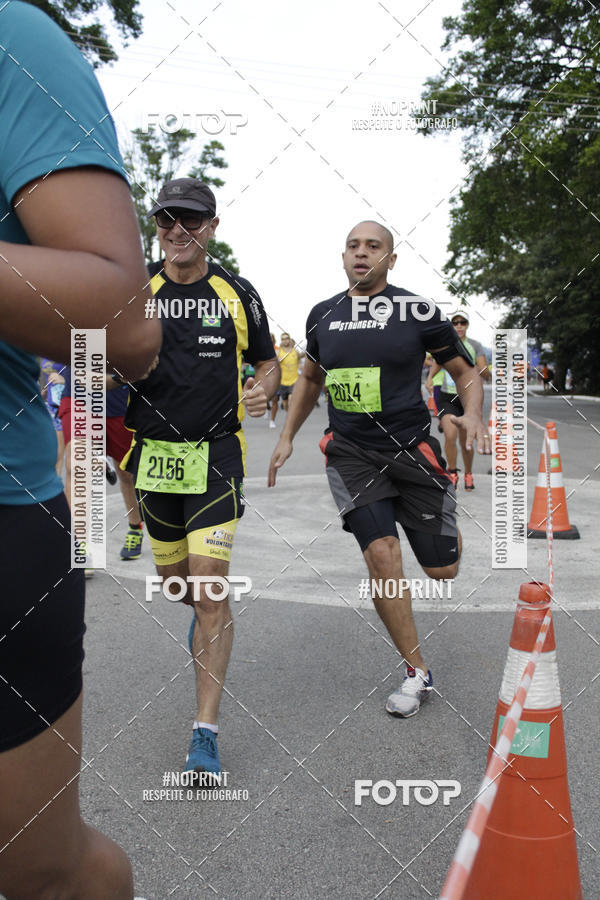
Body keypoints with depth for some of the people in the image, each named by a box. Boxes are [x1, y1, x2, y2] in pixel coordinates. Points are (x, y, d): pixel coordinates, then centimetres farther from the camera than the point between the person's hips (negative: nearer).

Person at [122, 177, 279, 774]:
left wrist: (262, 389, -10)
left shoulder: (237, 294, 3)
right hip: (153, 455, 3)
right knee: (174, 579, 16)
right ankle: (204, 616, 54)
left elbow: (267, 362, 13)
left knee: (210, 585, -10)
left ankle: (205, 733, 0)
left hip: (217, 456, -2)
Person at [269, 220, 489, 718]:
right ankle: (418, 672, 2)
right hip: (350, 453, 2)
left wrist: (473, 415, -16)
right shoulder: (322, 316, 6)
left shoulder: (418, 312, -5)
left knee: (442, 570, 5)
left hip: (411, 449, -1)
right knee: (381, 554, -16)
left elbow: (466, 370, 4)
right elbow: (310, 379, 21)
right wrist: (287, 436, 18)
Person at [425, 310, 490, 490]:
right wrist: (430, 378, 3)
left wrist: (481, 371, -28)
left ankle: (468, 474, 33)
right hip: (447, 398, 0)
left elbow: (487, 375, -6)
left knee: (465, 442, 8)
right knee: (450, 435, -21)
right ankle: (452, 472, 0)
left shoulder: (475, 346, -2)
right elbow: (437, 364, 20)